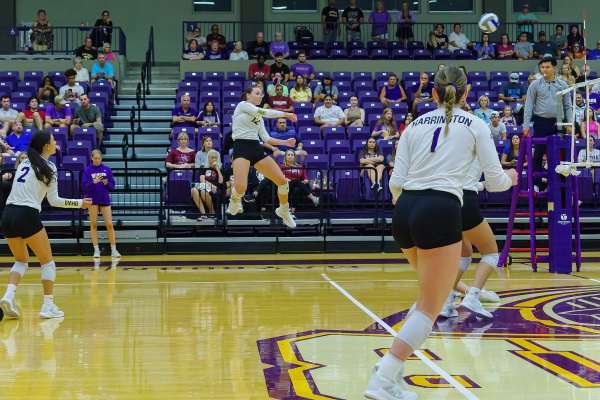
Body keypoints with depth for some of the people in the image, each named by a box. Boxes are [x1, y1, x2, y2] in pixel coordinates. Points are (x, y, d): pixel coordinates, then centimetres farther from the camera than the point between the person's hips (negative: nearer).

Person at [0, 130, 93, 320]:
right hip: (27, 215, -6)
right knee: (47, 261, 8)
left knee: (21, 260, 20)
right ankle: (48, 306, 1)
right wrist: (80, 203, 7)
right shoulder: (48, 167, -1)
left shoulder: (25, 163, 17)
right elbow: (54, 201, -1)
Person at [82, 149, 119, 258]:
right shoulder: (87, 170, -1)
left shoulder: (107, 169, 3)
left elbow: (112, 186, 4)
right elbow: (84, 187, -7)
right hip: (93, 200, -1)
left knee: (109, 224, -2)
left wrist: (107, 183, -17)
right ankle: (96, 250, 7)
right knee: (93, 224, 1)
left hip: (105, 199, 1)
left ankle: (113, 250, 3)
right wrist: (93, 182, -22)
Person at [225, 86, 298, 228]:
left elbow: (266, 138, 19)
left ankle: (284, 212, 23)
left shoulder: (258, 117, 24)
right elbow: (263, 112, -9)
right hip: (242, 148, -7)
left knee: (282, 181, -2)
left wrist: (284, 142, 6)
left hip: (257, 149, 7)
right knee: (241, 187, -26)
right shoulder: (242, 105, 3)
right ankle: (234, 203, 12)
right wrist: (285, 114, -5)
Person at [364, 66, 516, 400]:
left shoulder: (416, 124, 16)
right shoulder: (476, 125, 8)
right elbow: (495, 181, 8)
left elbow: (397, 181, 10)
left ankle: (393, 362, 24)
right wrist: (510, 179, 32)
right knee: (431, 308, 0)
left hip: (405, 211, 5)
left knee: (432, 292, 28)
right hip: (440, 212, -5)